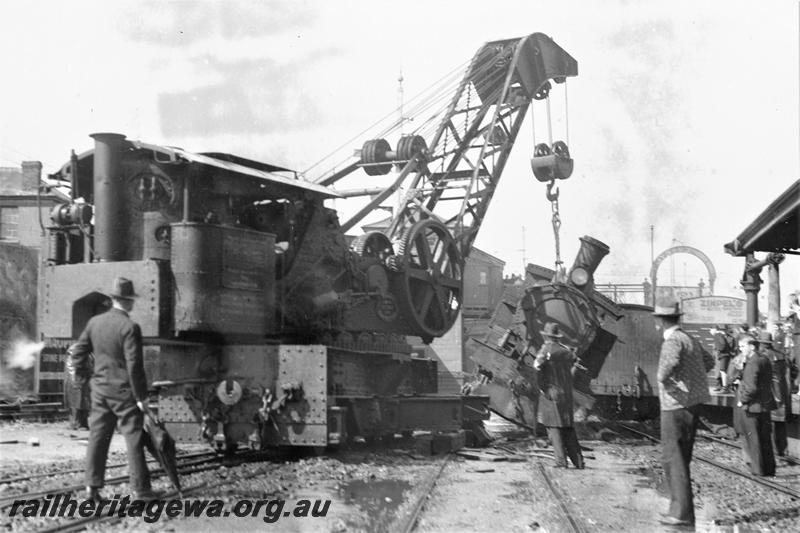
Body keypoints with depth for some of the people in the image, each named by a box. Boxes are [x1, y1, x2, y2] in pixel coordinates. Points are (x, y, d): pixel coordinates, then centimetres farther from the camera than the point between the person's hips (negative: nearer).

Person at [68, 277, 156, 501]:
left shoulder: (94, 322, 3)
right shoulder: (129, 327, -16)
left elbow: (78, 351, 9)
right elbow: (134, 365, -17)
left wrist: (82, 372, 26)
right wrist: (141, 396, -12)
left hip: (100, 390, 6)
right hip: (124, 391, -6)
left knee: (98, 437, 10)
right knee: (134, 439, 1)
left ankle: (92, 487, 10)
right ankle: (140, 489, 2)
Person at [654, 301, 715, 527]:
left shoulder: (673, 341, -16)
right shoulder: (689, 339, 14)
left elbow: (671, 362, -39)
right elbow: (709, 360, 32)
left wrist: (662, 377, -20)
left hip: (676, 407, -9)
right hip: (692, 405, 9)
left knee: (673, 459, -4)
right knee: (681, 458, 15)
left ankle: (682, 512, -5)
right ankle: (680, 509, 19)